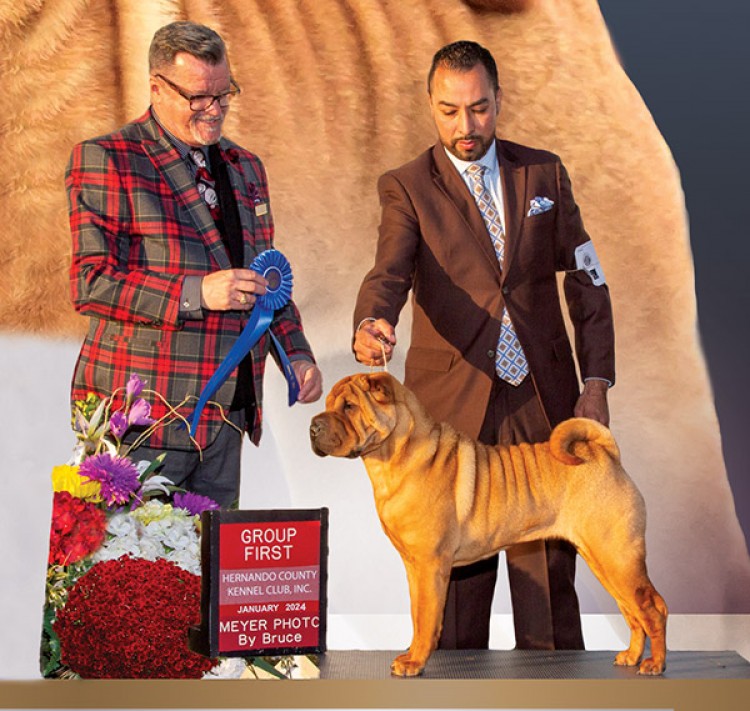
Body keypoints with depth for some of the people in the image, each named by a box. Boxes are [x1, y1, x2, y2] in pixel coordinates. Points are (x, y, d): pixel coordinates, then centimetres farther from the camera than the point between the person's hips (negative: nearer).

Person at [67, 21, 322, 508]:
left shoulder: (246, 169, 18)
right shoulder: (105, 162, -3)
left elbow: (266, 279, 26)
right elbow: (91, 282, -11)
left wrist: (295, 353, 12)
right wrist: (197, 293, -20)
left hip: (225, 419, 6)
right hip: (141, 416, -6)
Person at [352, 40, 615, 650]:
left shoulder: (544, 172, 10)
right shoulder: (406, 187, 1)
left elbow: (588, 280, 10)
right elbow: (390, 273, -15)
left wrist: (597, 382, 1)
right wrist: (369, 325, -38)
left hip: (543, 400, 2)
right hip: (453, 405, -2)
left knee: (549, 566, 5)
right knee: (456, 573, 4)